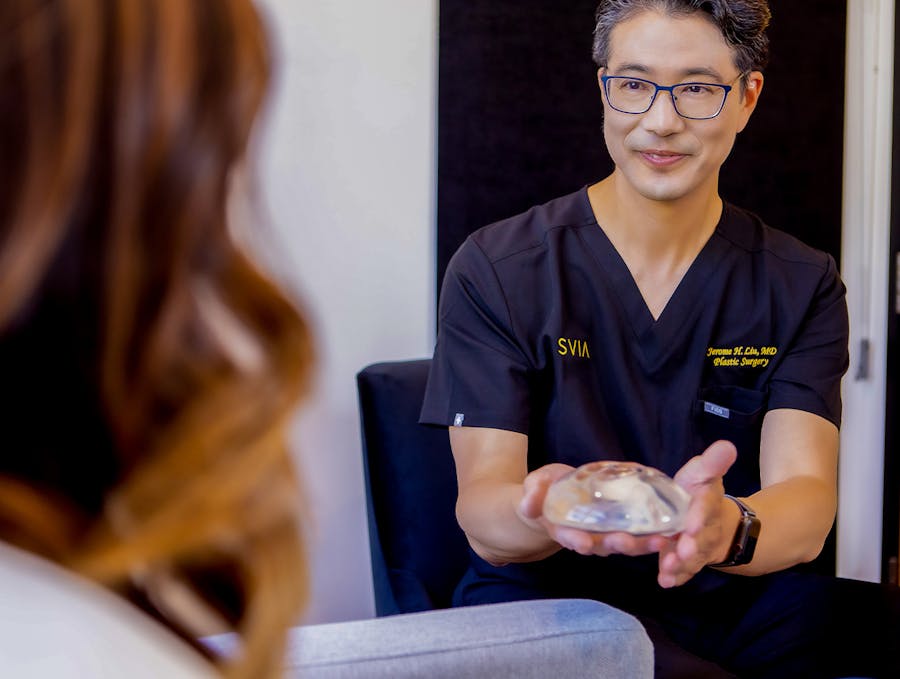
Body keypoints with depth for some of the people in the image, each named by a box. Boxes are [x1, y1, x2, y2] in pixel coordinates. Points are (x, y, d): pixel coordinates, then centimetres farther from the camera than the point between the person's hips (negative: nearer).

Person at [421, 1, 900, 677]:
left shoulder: (802, 286, 4)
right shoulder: (495, 270, -3)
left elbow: (807, 497, -12)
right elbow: (483, 515, -10)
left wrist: (725, 528, -38)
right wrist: (540, 514, -37)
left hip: (733, 597, 5)